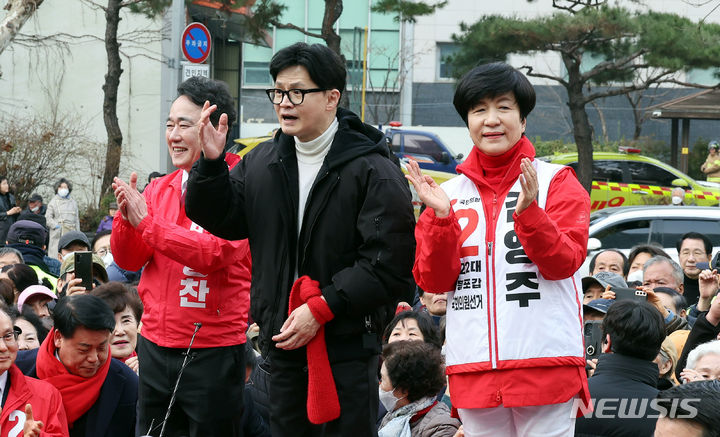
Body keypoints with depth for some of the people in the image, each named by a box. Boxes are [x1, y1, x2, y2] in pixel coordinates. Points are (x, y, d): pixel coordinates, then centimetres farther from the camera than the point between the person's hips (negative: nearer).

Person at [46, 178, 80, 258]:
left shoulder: (73, 202, 18)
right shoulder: (53, 202, 7)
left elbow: (76, 219, 20)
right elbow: (48, 218, 3)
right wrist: (56, 226, -9)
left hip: (71, 233, 3)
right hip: (58, 234, -3)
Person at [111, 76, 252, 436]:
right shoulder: (159, 188, 10)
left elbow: (214, 252, -22)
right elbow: (128, 260, 9)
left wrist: (146, 221, -21)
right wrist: (126, 217, -11)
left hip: (212, 351, -6)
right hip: (155, 348, 6)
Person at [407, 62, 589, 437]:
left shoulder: (556, 181, 4)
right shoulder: (448, 194, 11)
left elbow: (564, 263, -6)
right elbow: (433, 281, 3)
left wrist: (528, 211, -21)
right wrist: (441, 217, -10)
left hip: (545, 363, -3)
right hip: (472, 368, 3)